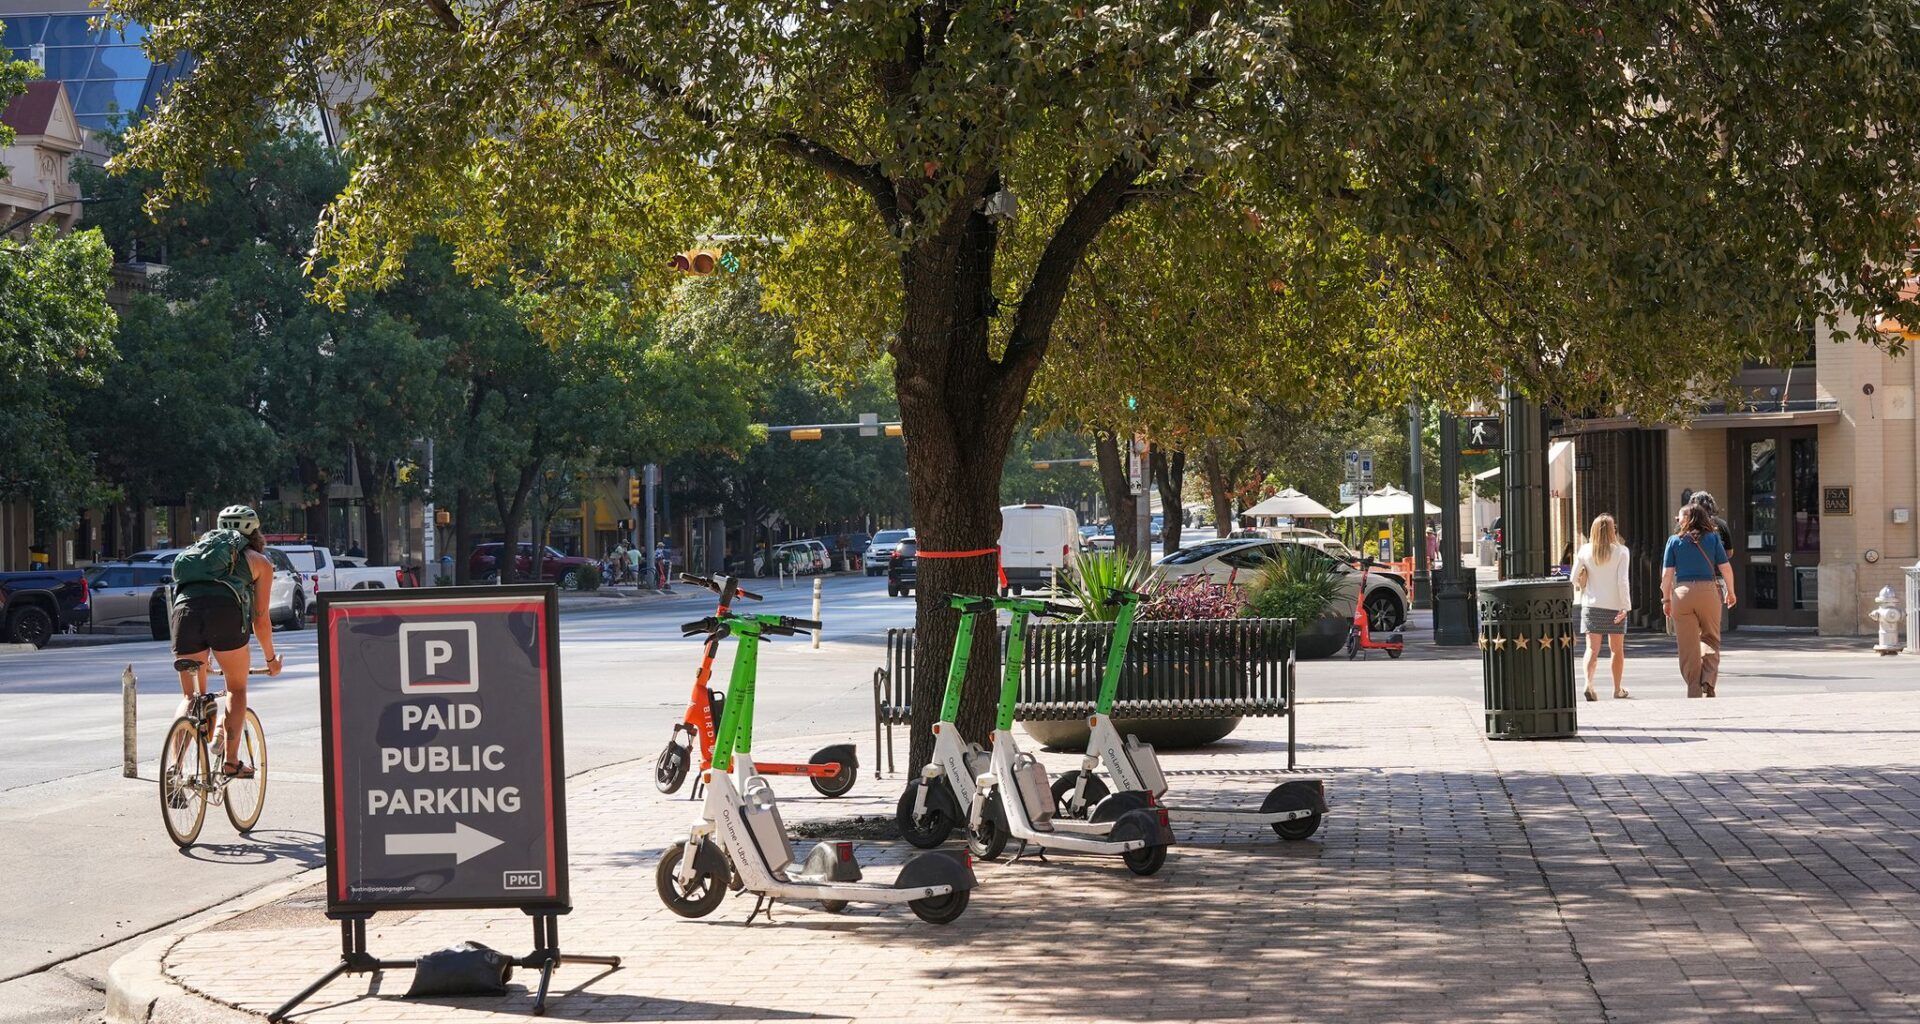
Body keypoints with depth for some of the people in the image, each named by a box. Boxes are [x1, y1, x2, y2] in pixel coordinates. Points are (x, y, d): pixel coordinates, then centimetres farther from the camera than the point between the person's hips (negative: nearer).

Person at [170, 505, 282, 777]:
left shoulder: (202, 548, 38)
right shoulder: (259, 561, 27)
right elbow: (260, 619, 22)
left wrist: (203, 661, 50)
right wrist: (271, 658, 38)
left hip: (184, 607, 3)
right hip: (225, 612, -3)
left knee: (191, 696, 13)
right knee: (237, 688, 17)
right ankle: (230, 762, 8)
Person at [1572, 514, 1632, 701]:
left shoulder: (1585, 550, 0)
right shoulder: (1620, 551, -6)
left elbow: (1574, 578, 5)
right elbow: (1622, 581, -12)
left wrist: (1581, 587, 26)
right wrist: (1625, 606, -10)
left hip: (1591, 605, 1)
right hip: (1615, 606, -1)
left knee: (1592, 648, -4)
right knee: (1617, 649, 15)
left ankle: (1589, 682, -27)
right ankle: (1618, 689, 22)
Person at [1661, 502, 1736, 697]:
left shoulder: (1674, 541, 4)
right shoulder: (1712, 538, 5)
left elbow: (1667, 573, 0)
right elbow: (1726, 568, 3)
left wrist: (1666, 599, 8)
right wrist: (1730, 592, 15)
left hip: (1682, 592, 0)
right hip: (1709, 590, 0)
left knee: (1688, 646, 4)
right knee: (1711, 639, 14)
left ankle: (1694, 689, 6)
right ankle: (1708, 680, -5)